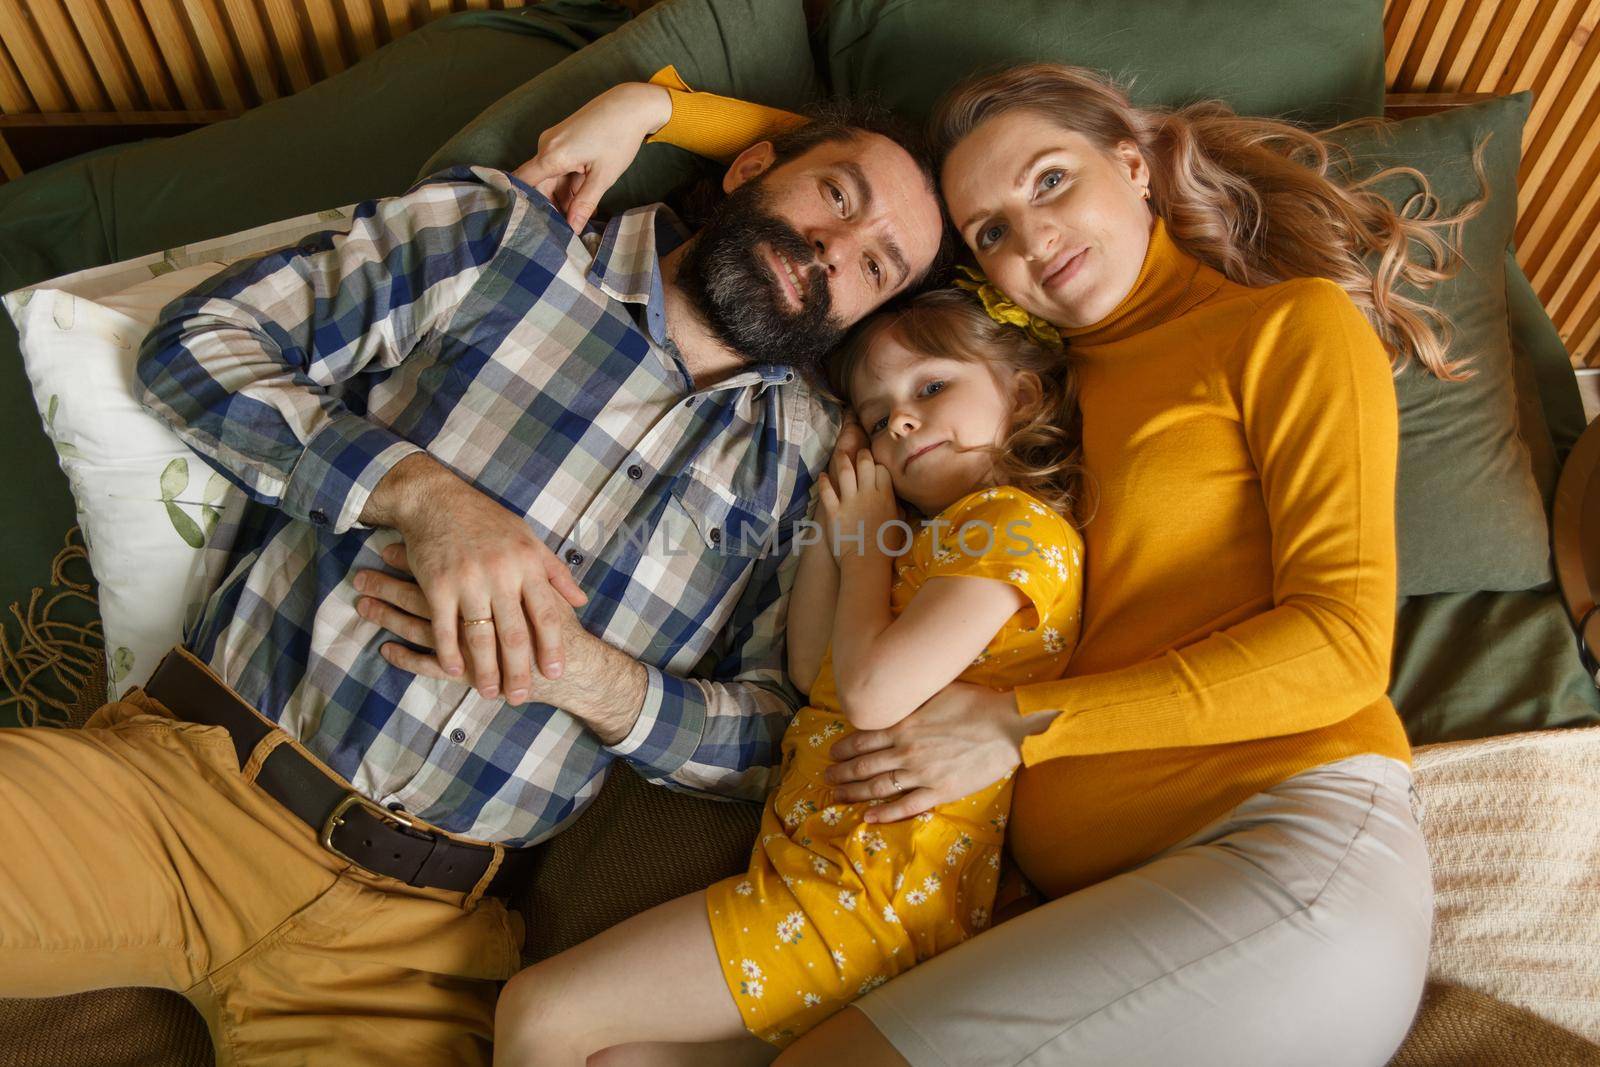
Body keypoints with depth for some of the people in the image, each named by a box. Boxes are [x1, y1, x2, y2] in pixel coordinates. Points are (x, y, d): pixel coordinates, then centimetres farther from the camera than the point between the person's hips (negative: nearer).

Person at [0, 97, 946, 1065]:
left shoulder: (812, 462, 5)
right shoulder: (501, 232, 1)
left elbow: (780, 738, 4)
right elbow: (199, 339, 0)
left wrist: (597, 680, -15)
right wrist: (421, 493, -16)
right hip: (186, 769, -1)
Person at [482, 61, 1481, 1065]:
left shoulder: (1294, 323, 6)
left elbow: (1344, 644, -6)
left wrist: (1020, 723, -11)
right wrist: (649, 108, 19)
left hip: (1296, 852, -4)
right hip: (1086, 892, 5)